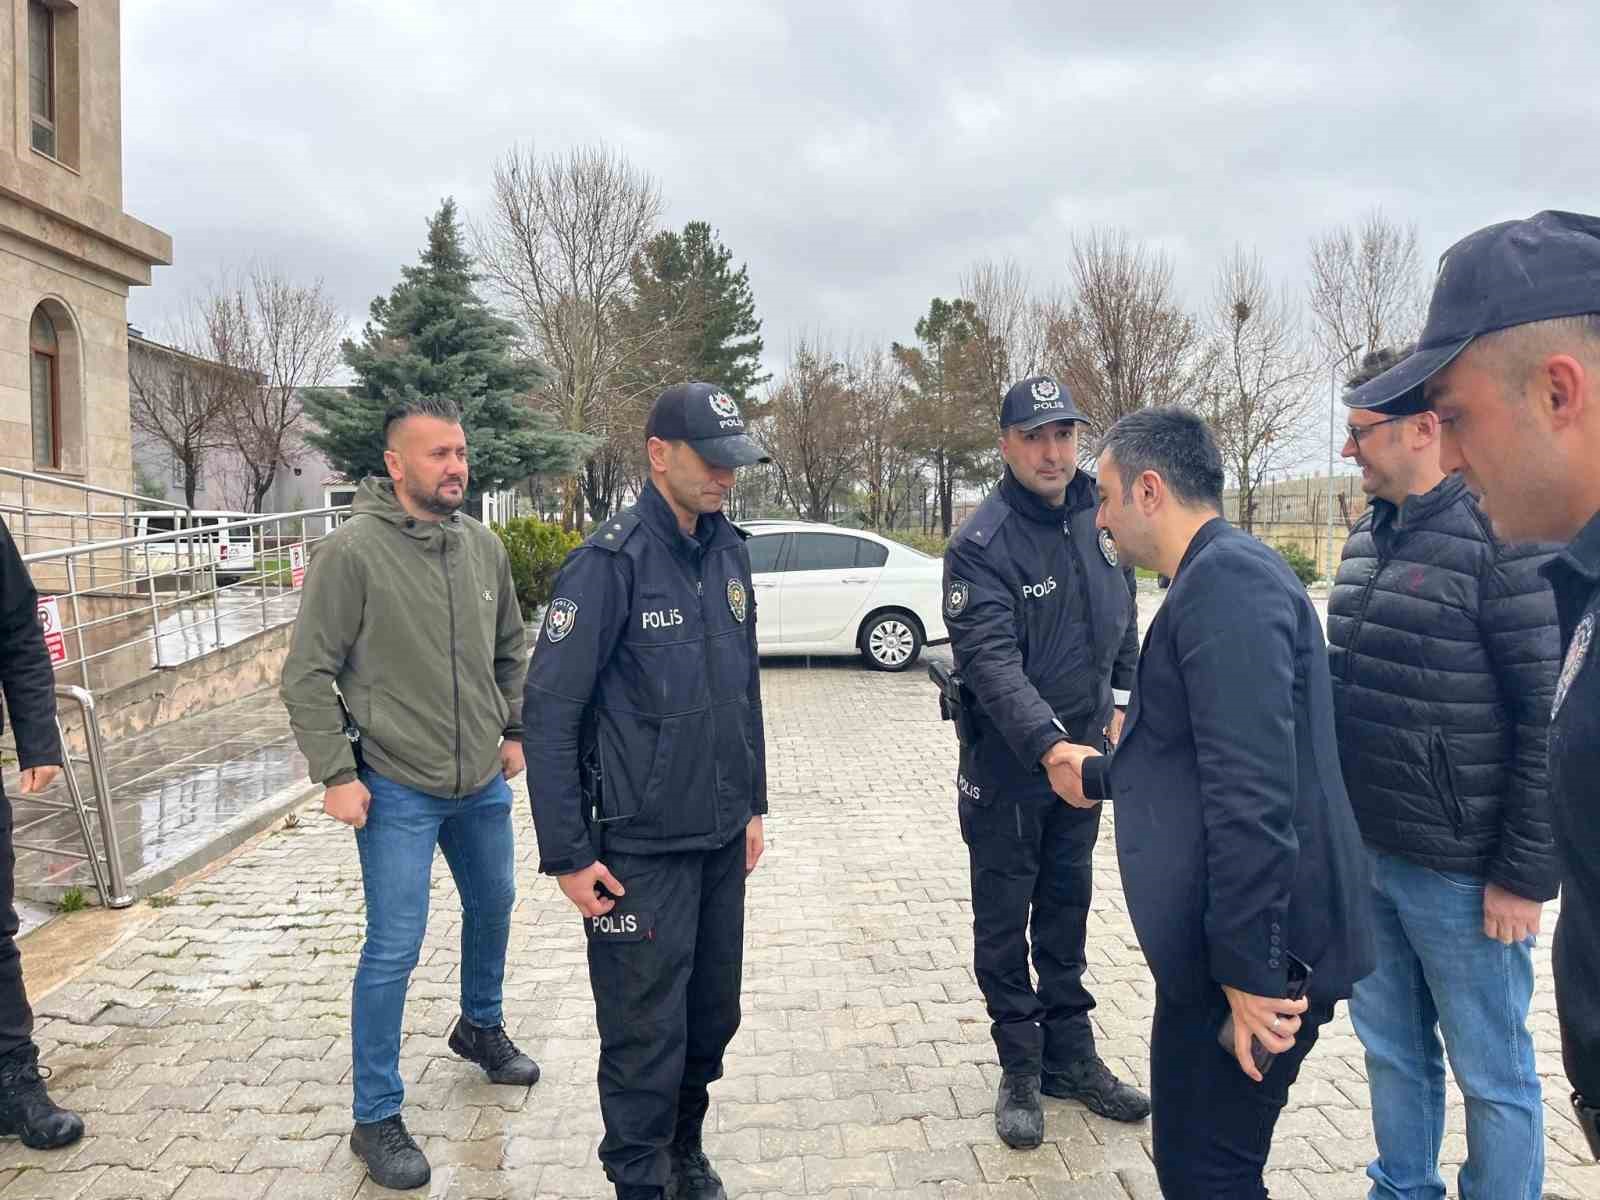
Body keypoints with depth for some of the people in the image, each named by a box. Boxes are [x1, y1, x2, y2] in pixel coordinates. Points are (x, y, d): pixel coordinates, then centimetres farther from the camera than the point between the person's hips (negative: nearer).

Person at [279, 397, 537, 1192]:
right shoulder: (354, 551, -16)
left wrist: (514, 731, 11)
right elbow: (307, 675, -13)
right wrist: (336, 773, -15)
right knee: (394, 949, 0)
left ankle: (480, 1026, 50)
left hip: (483, 784, 6)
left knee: (493, 905, 23)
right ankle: (376, 1119, 18)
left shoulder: (484, 547, 0)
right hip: (398, 791, -6)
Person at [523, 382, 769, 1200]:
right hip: (641, 848, -6)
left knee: (713, 1013, 18)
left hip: (723, 840, 6)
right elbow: (550, 712, -14)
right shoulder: (611, 561, -15)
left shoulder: (729, 551, 5)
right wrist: (566, 853, -13)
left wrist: (753, 802, 15)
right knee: (646, 1035, 6)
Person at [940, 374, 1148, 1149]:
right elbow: (992, 661, -28)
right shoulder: (982, 544, -19)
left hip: (1082, 757, 6)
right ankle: (1020, 1070, 26)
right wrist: (1048, 747, -40)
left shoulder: (1101, 519, 0)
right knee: (1004, 920, 9)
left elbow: (1123, 623, 14)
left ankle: (1071, 1056, 34)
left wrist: (1118, 707, 8)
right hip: (1006, 766, -5)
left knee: (1067, 910, 18)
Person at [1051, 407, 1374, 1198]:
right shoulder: (1220, 575, 14)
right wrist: (1101, 775, 38)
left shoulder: (1226, 578, -19)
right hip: (1222, 939, 10)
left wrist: (1249, 970, -25)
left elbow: (1252, 794, -26)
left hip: (1250, 950, -10)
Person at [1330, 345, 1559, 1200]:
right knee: (1391, 1050, 20)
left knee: (1492, 1076, 11)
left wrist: (1527, 874, -14)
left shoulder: (1508, 538, -15)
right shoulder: (1370, 535, 8)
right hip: (1363, 856, 7)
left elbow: (1556, 723, -16)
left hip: (1462, 872, -7)